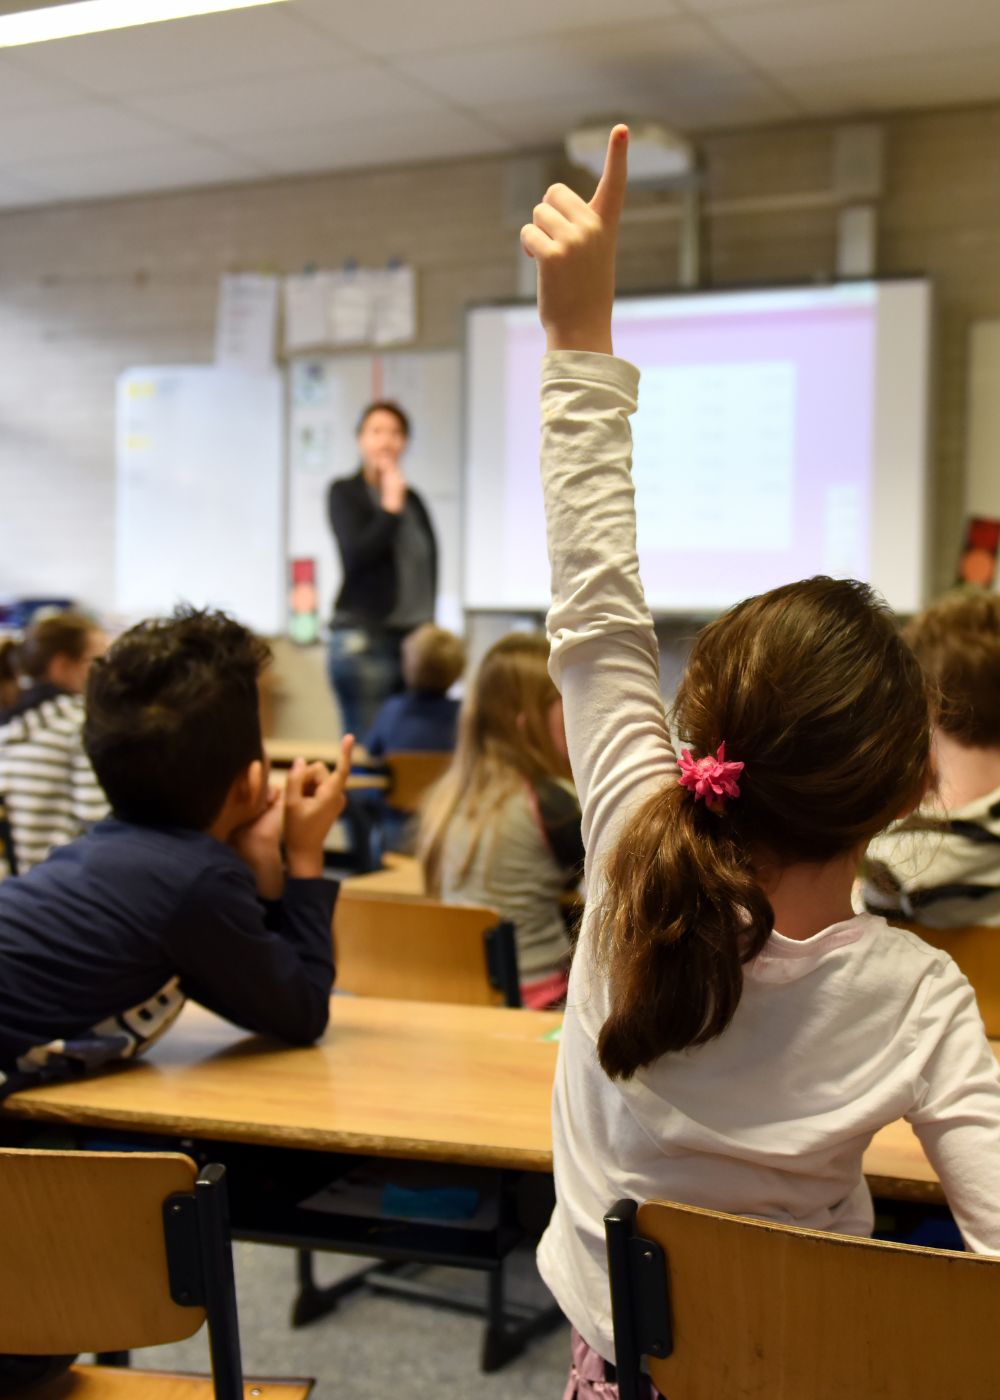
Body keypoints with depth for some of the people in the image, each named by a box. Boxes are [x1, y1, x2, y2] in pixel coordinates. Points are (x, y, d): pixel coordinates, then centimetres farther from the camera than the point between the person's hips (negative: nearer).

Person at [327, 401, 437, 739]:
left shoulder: (413, 499, 14)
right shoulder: (345, 492, 2)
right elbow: (356, 555, -12)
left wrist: (428, 626, 12)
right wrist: (390, 506, -10)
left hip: (415, 636, 5)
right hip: (364, 637, -5)